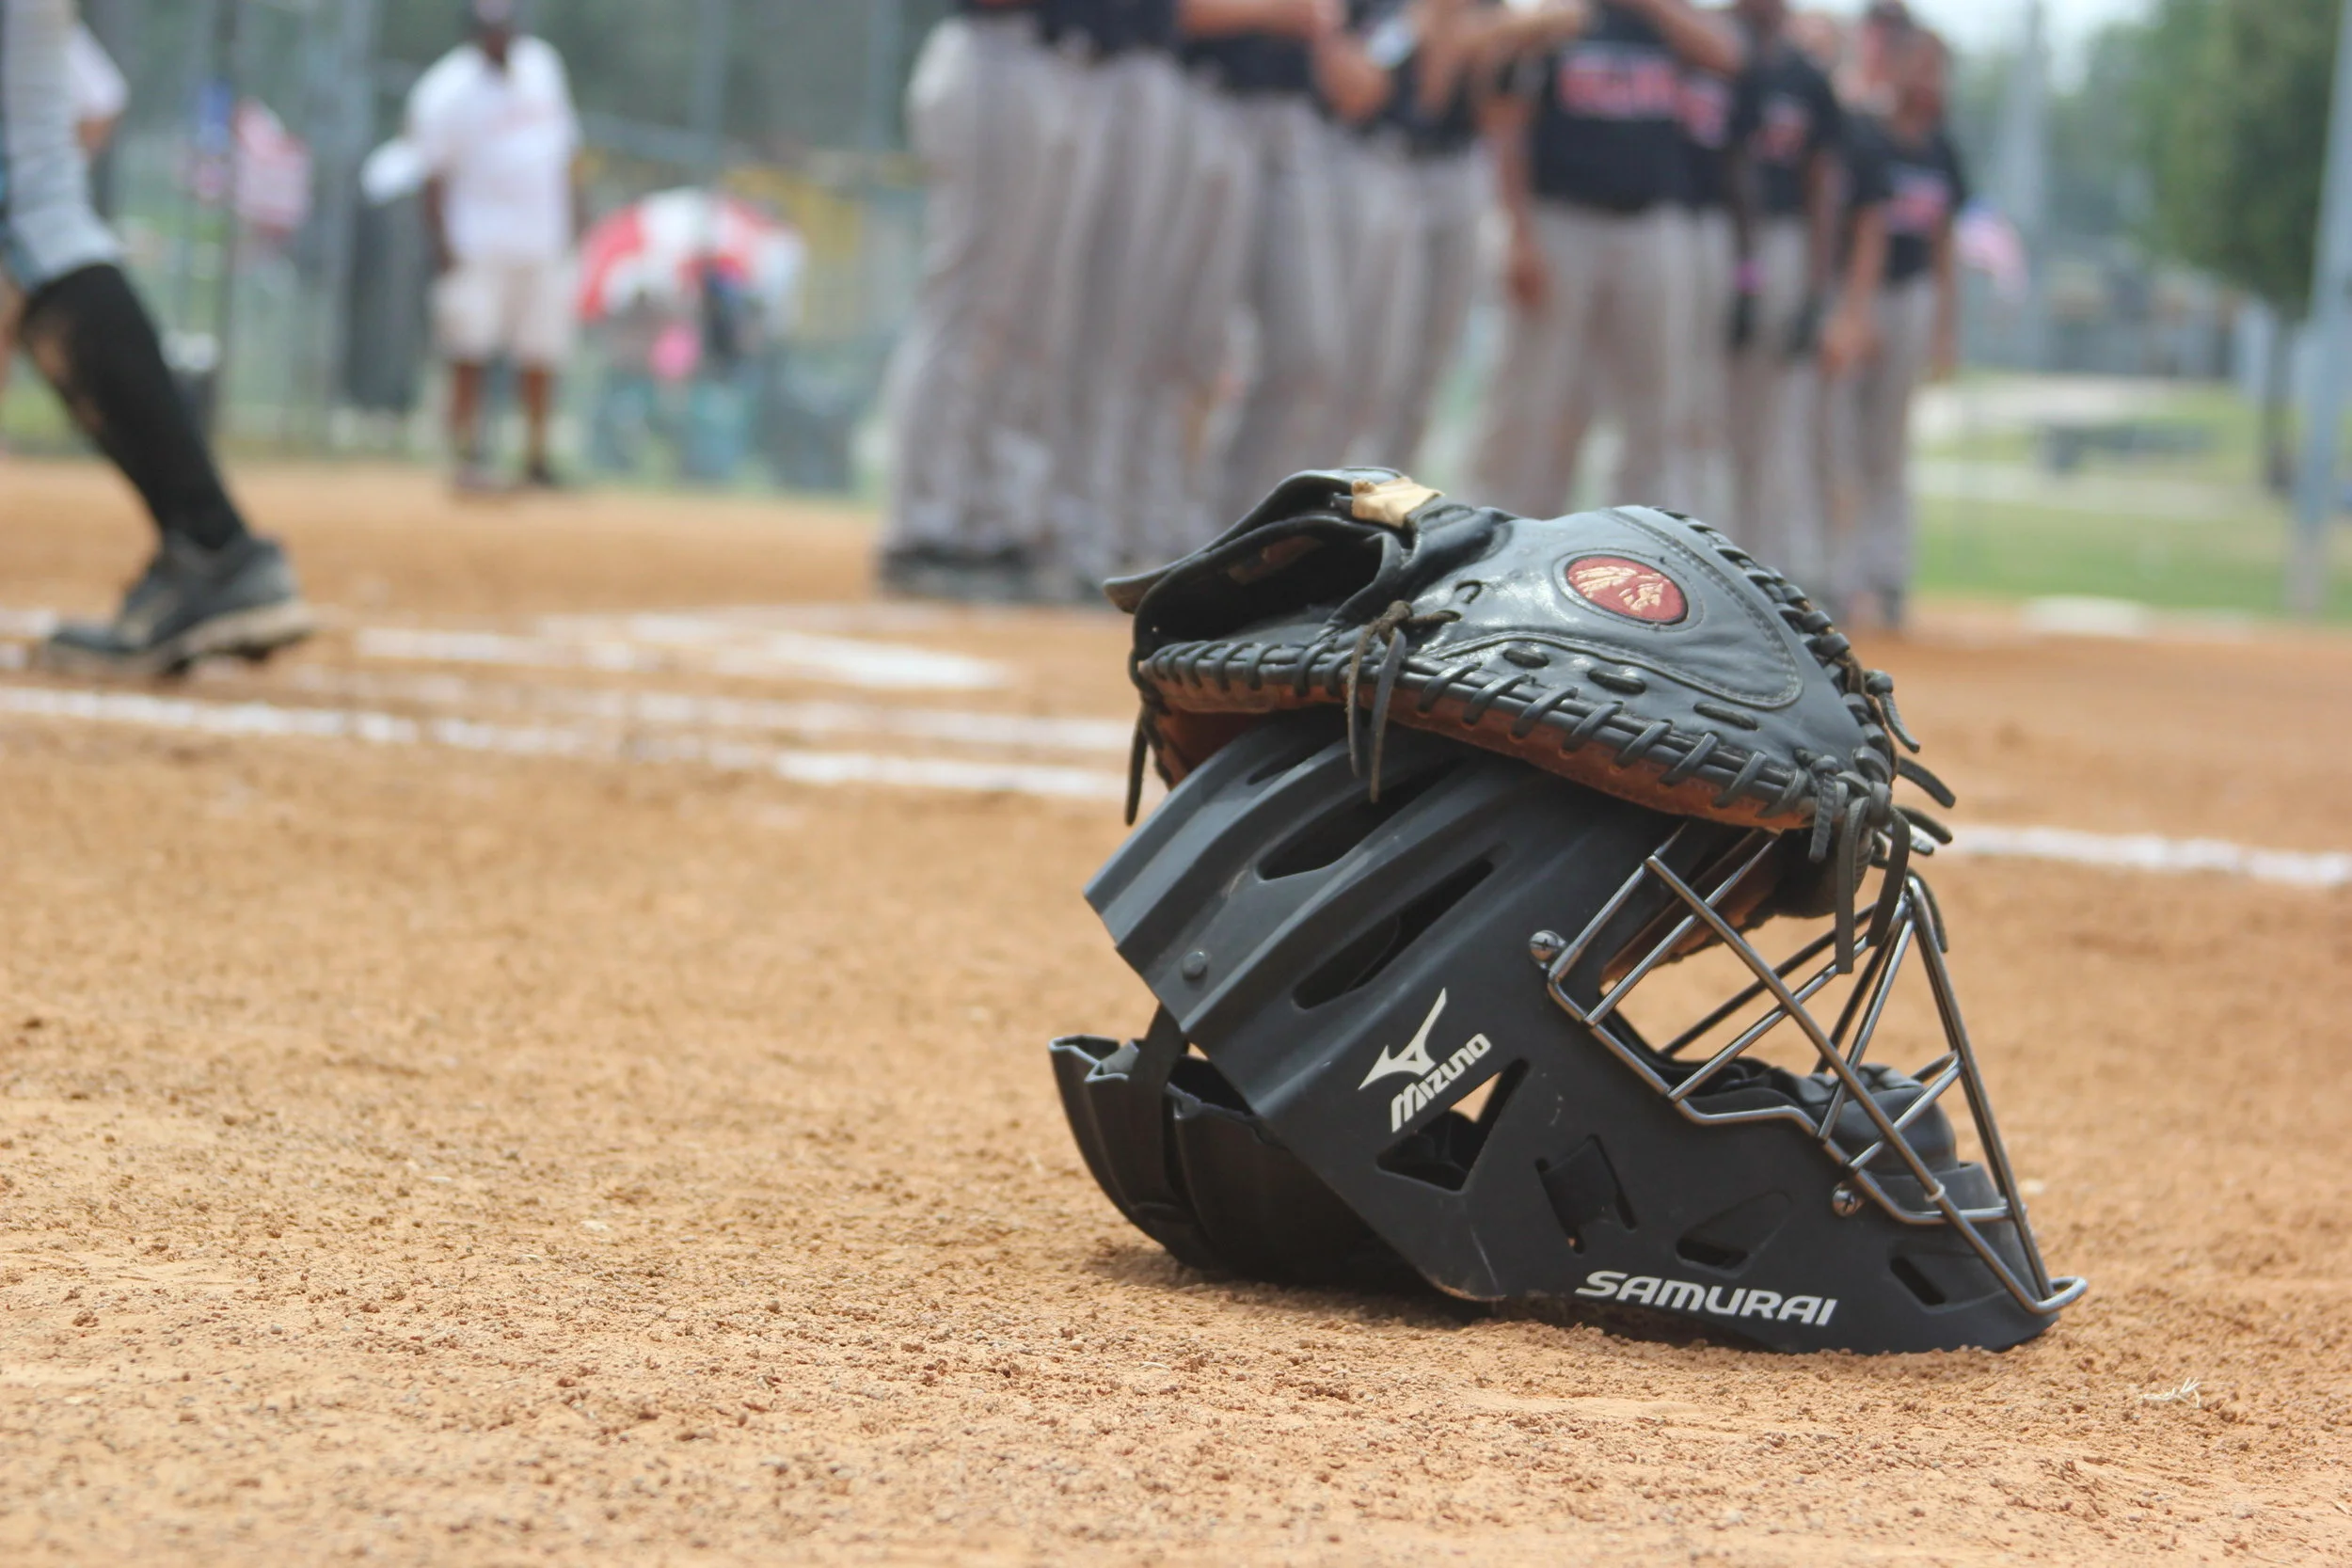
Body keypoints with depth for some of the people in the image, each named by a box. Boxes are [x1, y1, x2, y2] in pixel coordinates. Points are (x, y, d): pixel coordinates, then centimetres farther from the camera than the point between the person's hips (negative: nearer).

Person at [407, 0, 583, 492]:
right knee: (469, 354, -9)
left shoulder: (542, 61, 12)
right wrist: (442, 244, -14)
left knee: (542, 355, 6)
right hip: (478, 244, -5)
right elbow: (436, 175, -7)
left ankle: (537, 461, 13)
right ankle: (468, 458, -8)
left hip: (545, 238, 5)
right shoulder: (447, 89, -7)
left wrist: (569, 213, 17)